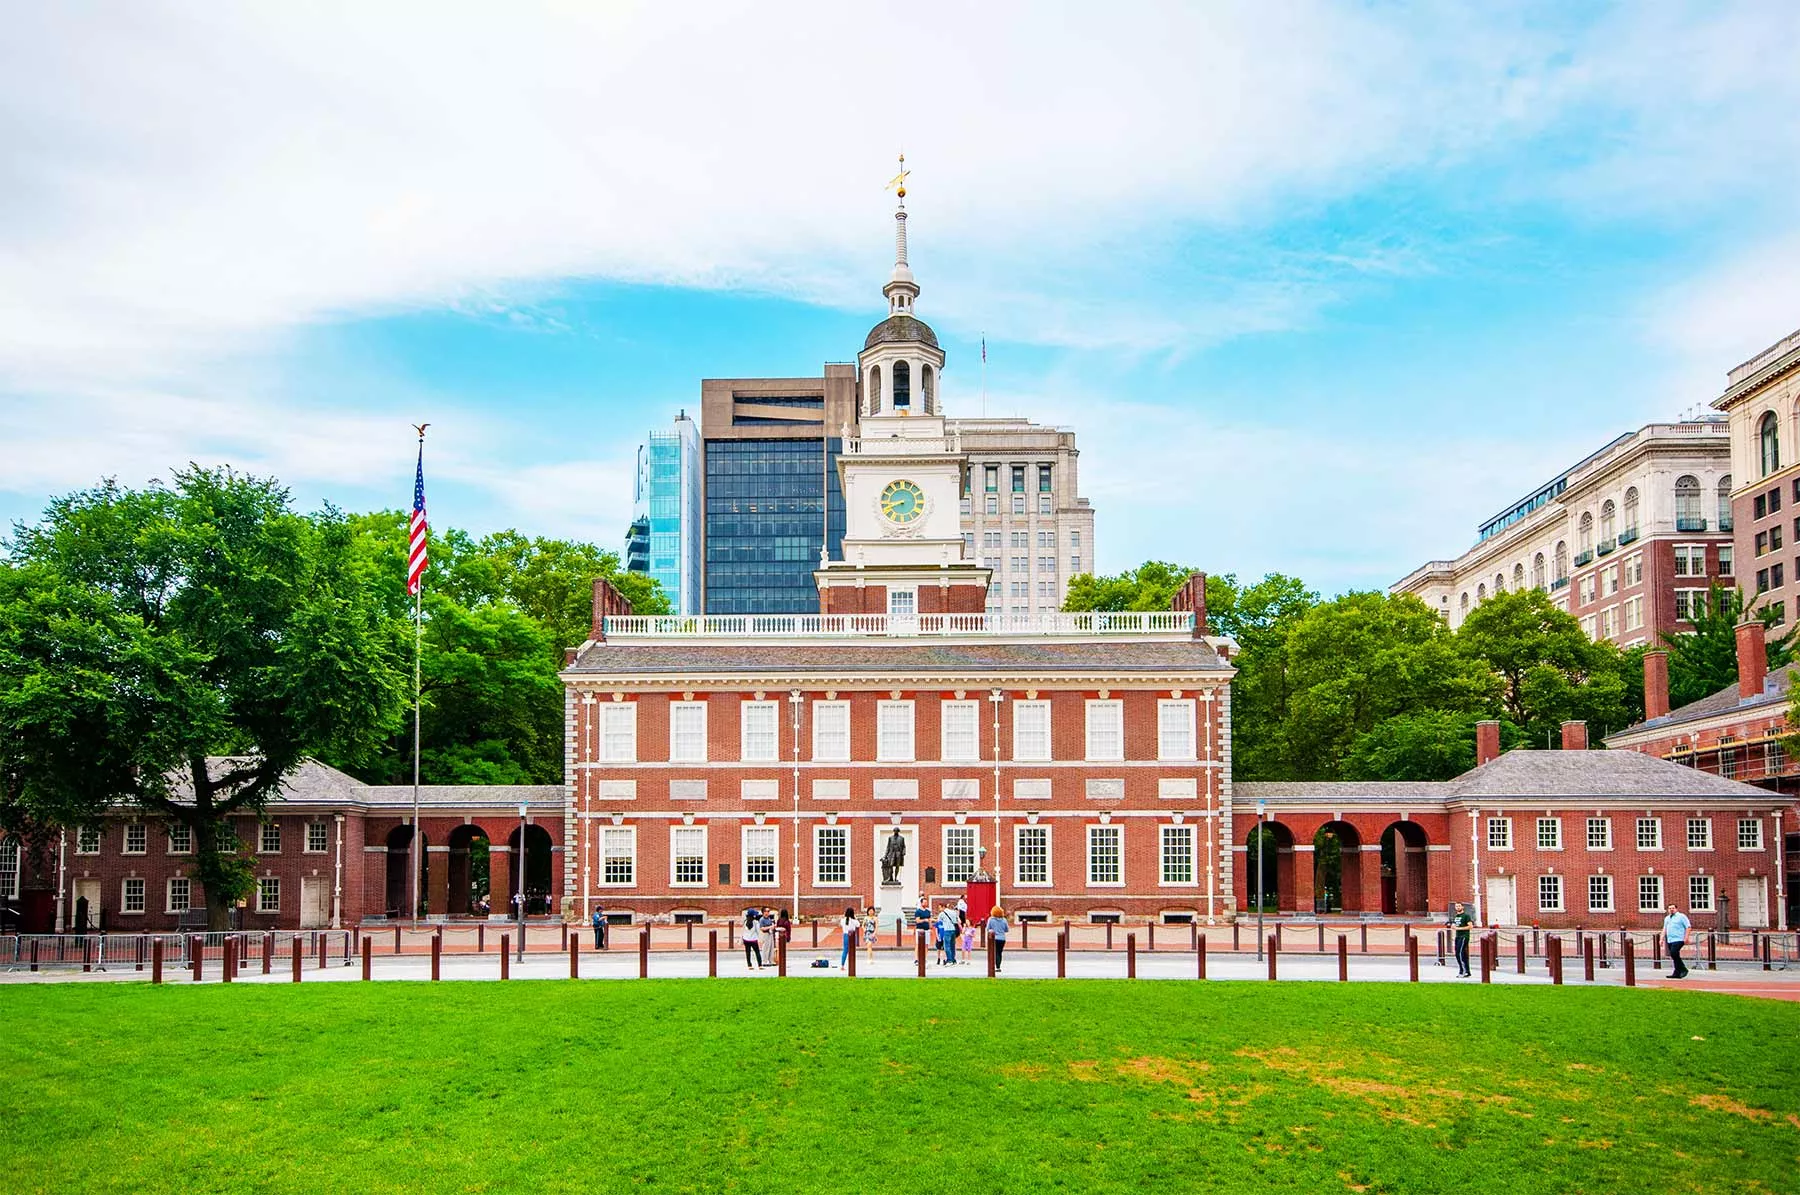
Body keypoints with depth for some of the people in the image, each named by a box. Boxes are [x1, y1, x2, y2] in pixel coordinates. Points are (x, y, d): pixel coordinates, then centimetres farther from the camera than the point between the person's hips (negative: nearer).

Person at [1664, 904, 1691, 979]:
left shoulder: (1681, 916, 0)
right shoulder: (1667, 918, 20)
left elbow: (1688, 927, -6)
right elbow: (1664, 929, 24)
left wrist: (1686, 938, -15)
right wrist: (1662, 939, 14)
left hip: (1678, 939, -7)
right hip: (1670, 940, 7)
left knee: (1673, 953, -20)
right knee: (1674, 956, 5)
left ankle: (1683, 969, -8)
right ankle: (1677, 973, 7)